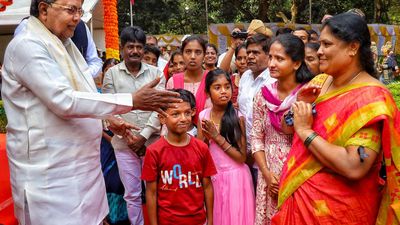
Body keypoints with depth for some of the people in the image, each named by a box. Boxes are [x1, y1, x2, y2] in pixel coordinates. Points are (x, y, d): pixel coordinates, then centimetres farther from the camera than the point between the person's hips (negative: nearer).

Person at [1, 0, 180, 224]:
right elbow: (64, 101, -27)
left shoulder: (64, 44, 12)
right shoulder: (28, 45, -17)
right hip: (50, 174, -8)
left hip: (80, 163, 9)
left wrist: (109, 117, 16)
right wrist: (132, 101, -28)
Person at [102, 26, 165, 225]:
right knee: (132, 194, 10)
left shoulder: (156, 73, 3)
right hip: (124, 143, 0)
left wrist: (143, 135, -11)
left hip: (152, 141, 0)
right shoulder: (112, 74, 3)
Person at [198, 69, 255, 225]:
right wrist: (206, 137, -15)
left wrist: (217, 137, -17)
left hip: (235, 177, -3)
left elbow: (242, 157, -12)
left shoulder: (237, 117, -10)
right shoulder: (203, 116, -1)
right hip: (212, 177, 3)